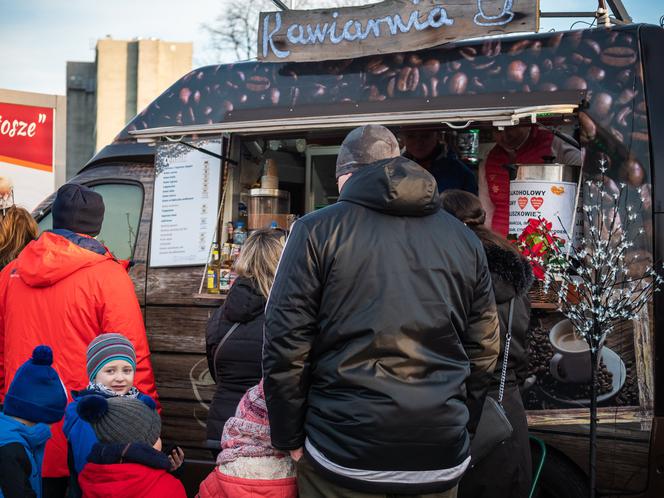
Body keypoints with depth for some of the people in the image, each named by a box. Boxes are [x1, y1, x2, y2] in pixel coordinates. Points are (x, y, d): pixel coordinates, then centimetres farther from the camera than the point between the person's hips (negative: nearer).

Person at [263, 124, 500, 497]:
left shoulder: (317, 232, -4)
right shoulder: (464, 239, 8)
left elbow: (286, 348, -7)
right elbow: (484, 351, 10)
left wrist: (290, 439, 2)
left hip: (344, 456, -3)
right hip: (440, 461, 4)